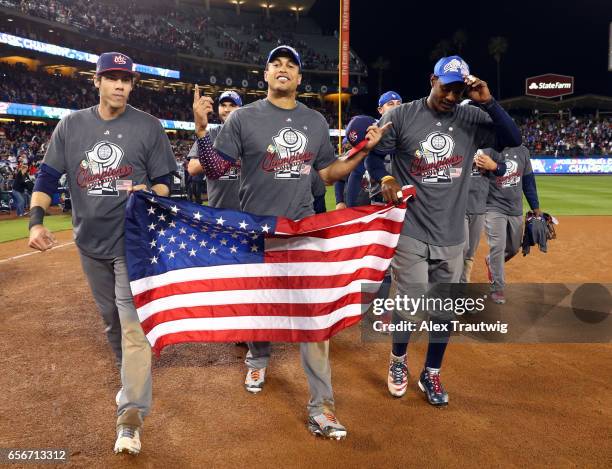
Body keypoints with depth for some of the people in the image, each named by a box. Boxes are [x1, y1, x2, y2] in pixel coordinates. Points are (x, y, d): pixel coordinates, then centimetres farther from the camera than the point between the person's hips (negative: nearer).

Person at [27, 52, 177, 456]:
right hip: (90, 242, 4)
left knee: (133, 323, -10)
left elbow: (166, 182, 0)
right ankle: (133, 378, 41)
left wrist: (150, 193, -23)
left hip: (133, 240, -4)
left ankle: (131, 414, -7)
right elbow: (48, 176, 4)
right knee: (111, 319, 18)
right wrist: (37, 221, -10)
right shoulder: (71, 125, 5)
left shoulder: (148, 126, -3)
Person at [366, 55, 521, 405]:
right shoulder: (401, 117, -4)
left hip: (451, 235, 3)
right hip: (410, 231, -3)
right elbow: (373, 154, 2)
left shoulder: (472, 119, 3)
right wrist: (386, 179, -16)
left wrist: (487, 101, -15)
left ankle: (432, 374, 31)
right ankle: (398, 359, 30)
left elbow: (514, 139, -6)